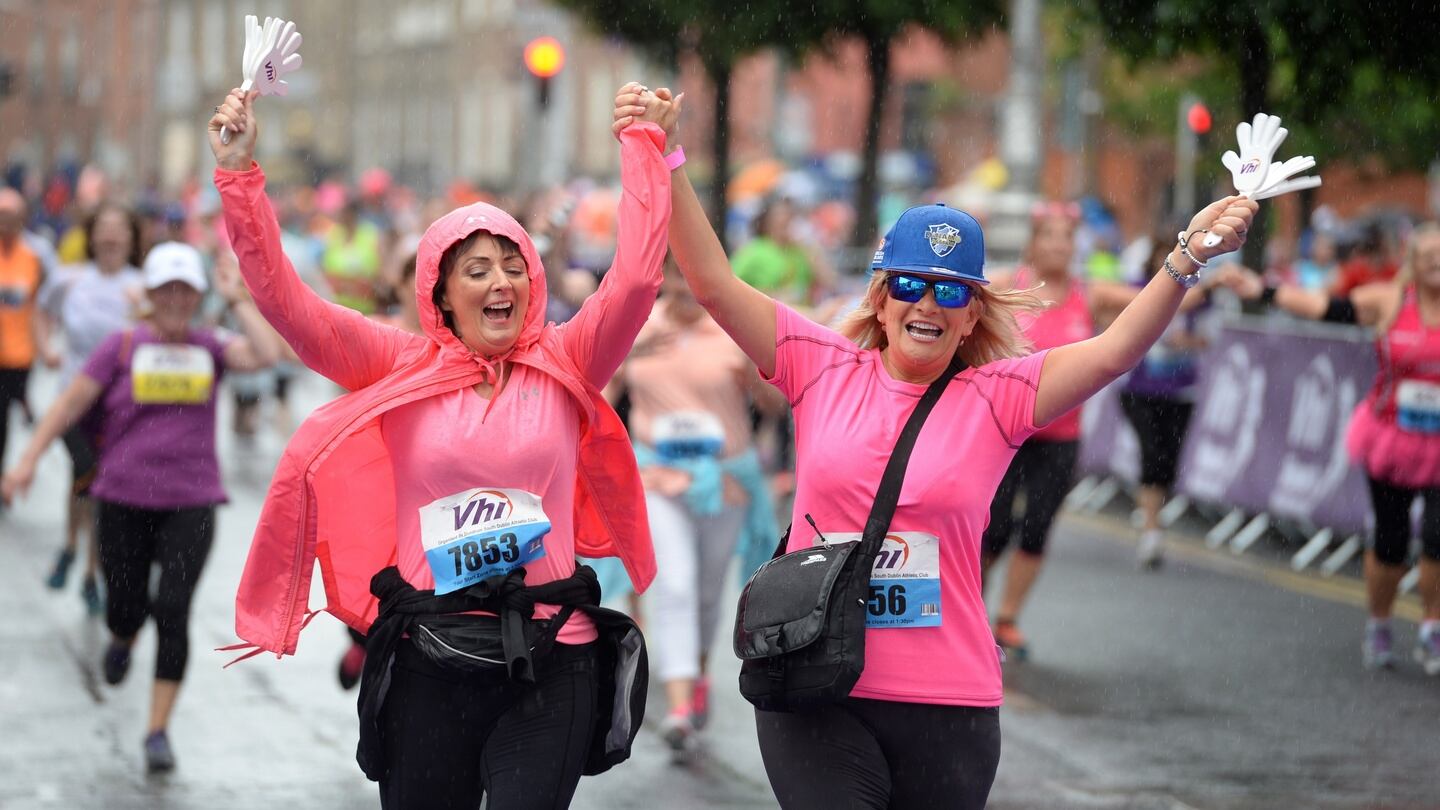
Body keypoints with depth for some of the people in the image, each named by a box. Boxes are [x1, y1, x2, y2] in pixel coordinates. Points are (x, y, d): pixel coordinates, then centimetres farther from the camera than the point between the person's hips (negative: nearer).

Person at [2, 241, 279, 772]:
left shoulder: (209, 349, 5)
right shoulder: (122, 348, 1)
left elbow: (263, 355, -13)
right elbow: (71, 404, 2)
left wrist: (240, 301, -5)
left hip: (191, 503, 0)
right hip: (125, 501, 0)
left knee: (173, 612, -11)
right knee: (126, 610, 7)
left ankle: (158, 731, -4)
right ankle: (121, 643, 47)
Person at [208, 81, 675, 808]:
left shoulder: (564, 366, 6)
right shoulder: (401, 368, 4)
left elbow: (636, 277, -5)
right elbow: (284, 299, -4)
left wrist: (643, 145, -3)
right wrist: (239, 174, -12)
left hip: (548, 665, -1)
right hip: (427, 665, 1)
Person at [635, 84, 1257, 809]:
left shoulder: (997, 396, 2)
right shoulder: (824, 368, 4)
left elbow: (1113, 351, -10)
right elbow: (713, 282, 1)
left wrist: (1186, 259, -24)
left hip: (947, 702, 1)